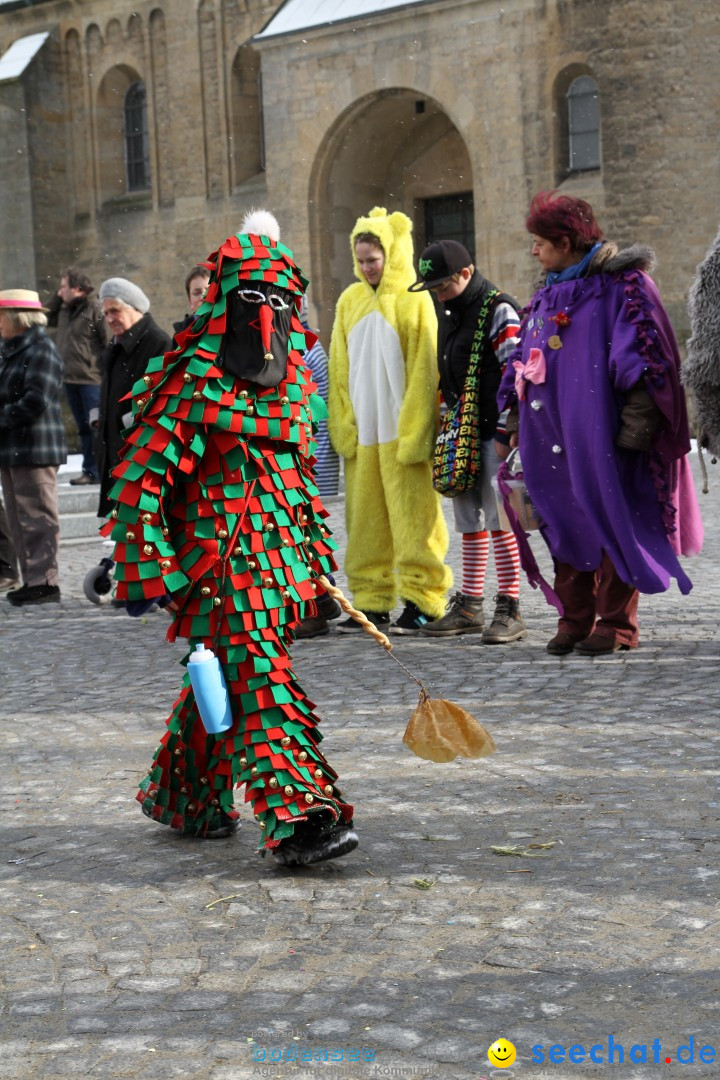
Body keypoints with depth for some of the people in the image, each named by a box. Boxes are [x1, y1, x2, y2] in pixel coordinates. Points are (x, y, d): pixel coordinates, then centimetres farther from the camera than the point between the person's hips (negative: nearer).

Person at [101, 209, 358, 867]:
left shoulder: (296, 379, 12)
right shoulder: (192, 378, -11)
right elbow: (141, 473, -13)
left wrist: (318, 549, 21)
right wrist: (146, 566, -17)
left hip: (280, 554, 7)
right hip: (218, 558, -7)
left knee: (222, 678, 17)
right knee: (258, 678, -13)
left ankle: (182, 797, 33)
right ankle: (296, 819, -15)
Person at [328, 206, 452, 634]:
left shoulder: (414, 300, -4)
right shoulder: (350, 301, 10)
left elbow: (423, 372, -7)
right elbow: (340, 370, 12)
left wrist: (414, 435, -12)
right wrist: (342, 427, 4)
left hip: (402, 433, -5)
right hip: (361, 434, 5)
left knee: (412, 519, -2)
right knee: (364, 522, 7)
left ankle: (421, 601, 4)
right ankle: (371, 603, 13)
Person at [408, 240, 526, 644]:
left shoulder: (498, 311, -11)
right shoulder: (449, 313, 15)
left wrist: (506, 433, -20)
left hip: (495, 433, -8)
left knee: (499, 519, -8)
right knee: (470, 520, 13)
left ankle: (510, 611, -3)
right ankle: (469, 606, 21)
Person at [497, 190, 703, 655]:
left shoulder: (622, 285, -5)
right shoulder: (548, 295, 17)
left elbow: (643, 355, -11)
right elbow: (526, 360, 22)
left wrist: (636, 420, -18)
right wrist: (515, 414, 18)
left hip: (602, 433, -7)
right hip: (557, 435, 7)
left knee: (611, 518, -4)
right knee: (567, 521, 7)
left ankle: (616, 624, 3)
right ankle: (575, 619, 14)